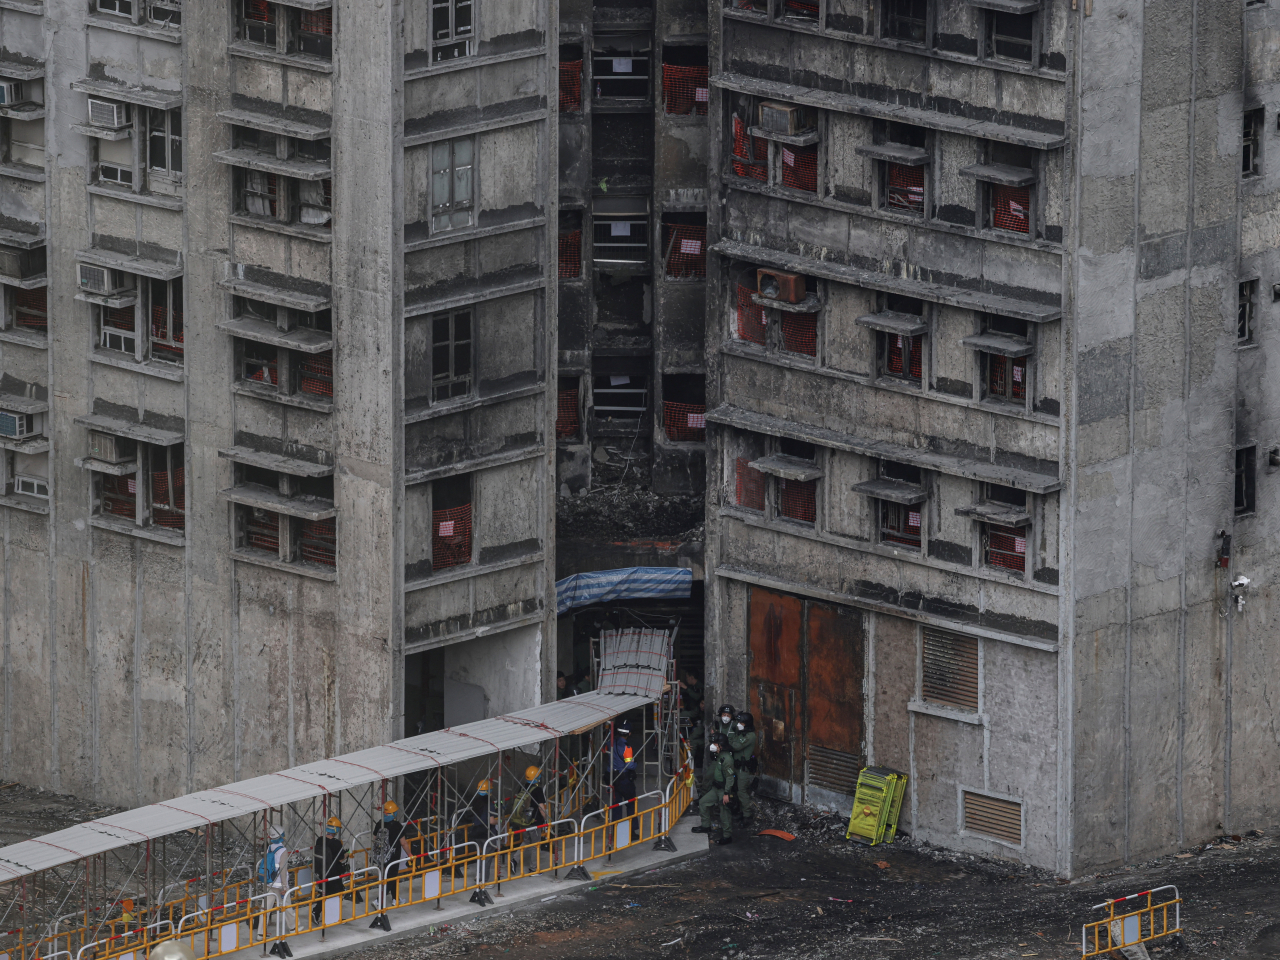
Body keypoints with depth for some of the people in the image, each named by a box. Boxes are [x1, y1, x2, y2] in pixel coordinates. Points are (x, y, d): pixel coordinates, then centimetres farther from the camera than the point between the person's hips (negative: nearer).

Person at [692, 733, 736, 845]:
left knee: (725, 813, -2)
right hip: (716, 789, 10)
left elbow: (730, 777, -23)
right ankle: (706, 826, 28)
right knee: (703, 802, 15)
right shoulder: (717, 756, 8)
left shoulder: (726, 758, -22)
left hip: (724, 789, -10)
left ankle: (727, 836, 6)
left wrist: (727, 793, -24)